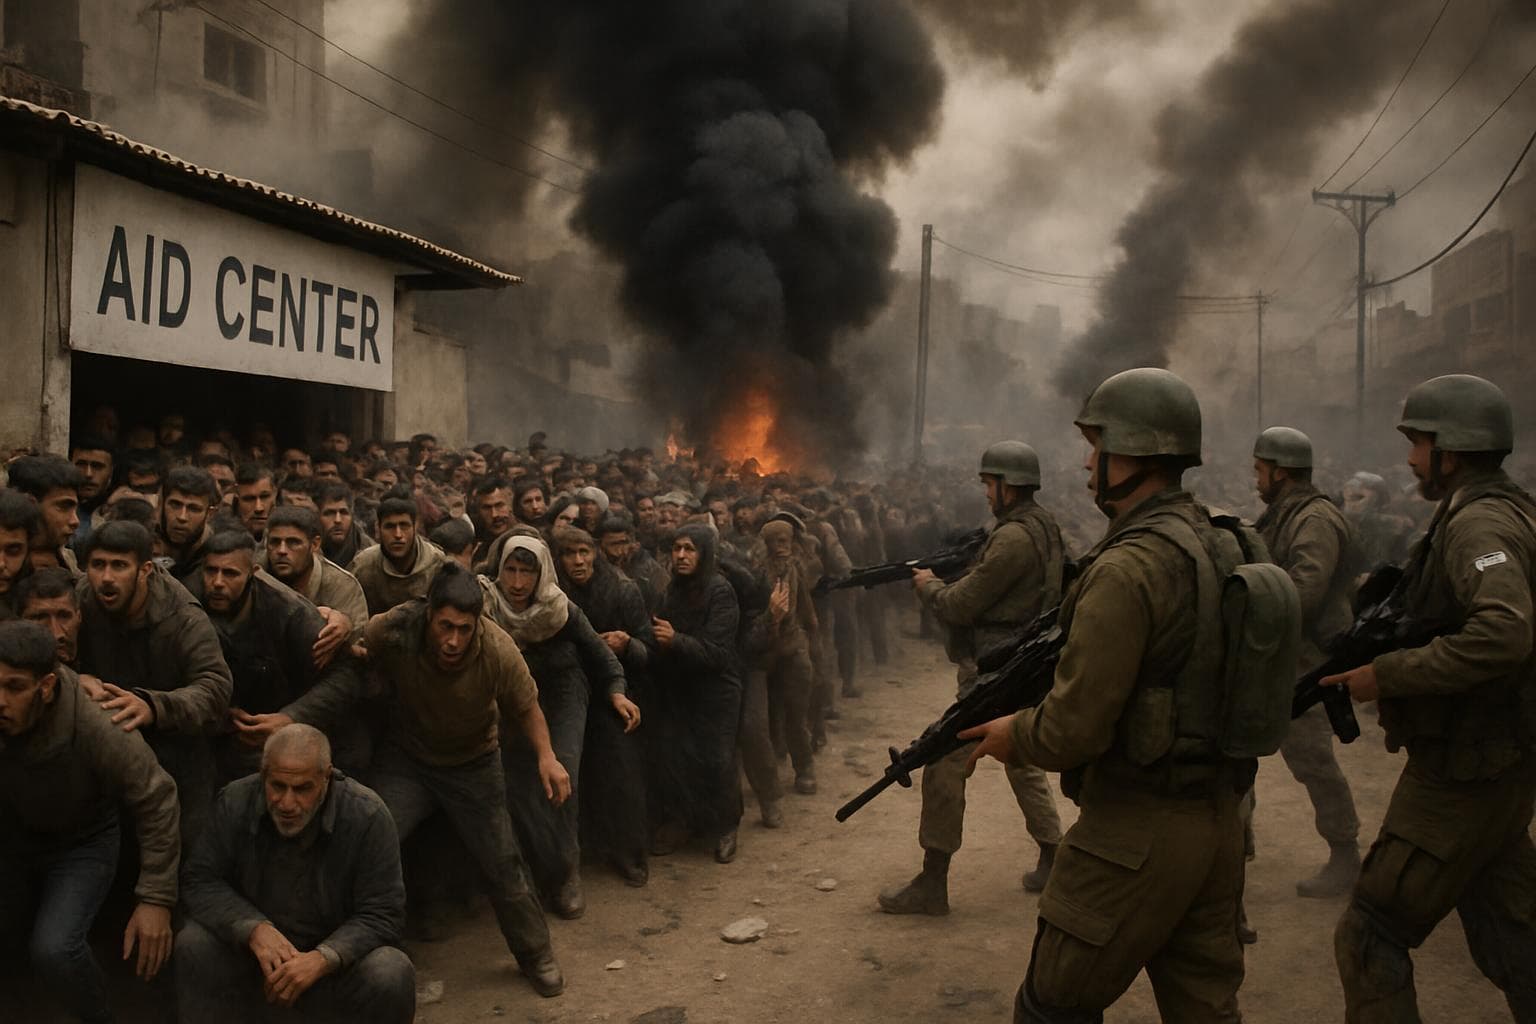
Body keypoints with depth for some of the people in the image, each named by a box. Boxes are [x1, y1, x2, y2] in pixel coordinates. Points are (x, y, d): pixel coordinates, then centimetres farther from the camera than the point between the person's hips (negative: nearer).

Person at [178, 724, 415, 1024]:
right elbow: (200, 881, -7)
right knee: (194, 945, -25)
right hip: (251, 952, 2)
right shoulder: (236, 801, -11)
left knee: (392, 977, -31)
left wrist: (321, 960, -33)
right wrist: (254, 929, -25)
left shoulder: (368, 816, -19)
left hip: (337, 956, -2)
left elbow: (382, 915, -17)